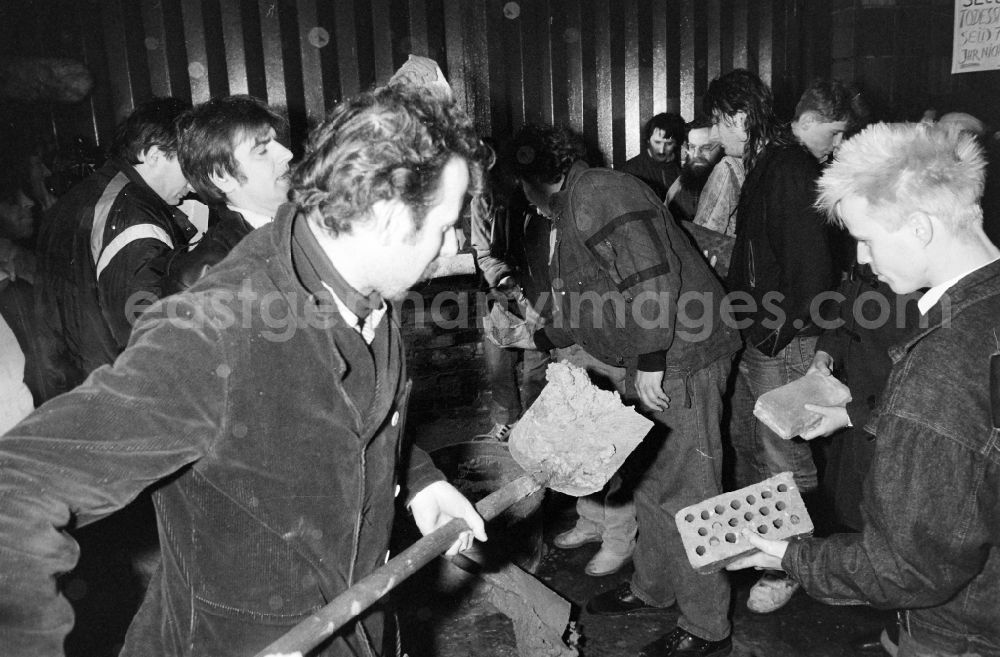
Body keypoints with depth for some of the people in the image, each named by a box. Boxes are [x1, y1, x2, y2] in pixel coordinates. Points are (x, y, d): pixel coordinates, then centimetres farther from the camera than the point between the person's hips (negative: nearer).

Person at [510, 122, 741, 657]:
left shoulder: (598, 195, -16)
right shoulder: (577, 206, 17)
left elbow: (653, 282, -25)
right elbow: (588, 304, 25)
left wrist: (649, 366, -23)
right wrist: (539, 337, 32)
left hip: (679, 362, -10)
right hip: (649, 368, 11)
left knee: (681, 495, -2)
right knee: (650, 482, 20)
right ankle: (651, 589, 38)